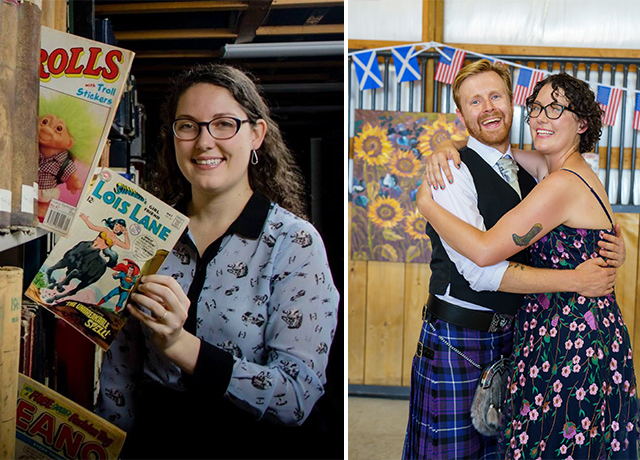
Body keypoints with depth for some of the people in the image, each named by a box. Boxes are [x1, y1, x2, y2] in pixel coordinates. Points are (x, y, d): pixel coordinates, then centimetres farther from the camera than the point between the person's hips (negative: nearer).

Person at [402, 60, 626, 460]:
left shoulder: (527, 169, 10)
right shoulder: (452, 171, -12)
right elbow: (480, 270, -21)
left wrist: (612, 235, -3)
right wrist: (575, 281, -20)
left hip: (512, 333, 7)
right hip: (458, 337, -6)